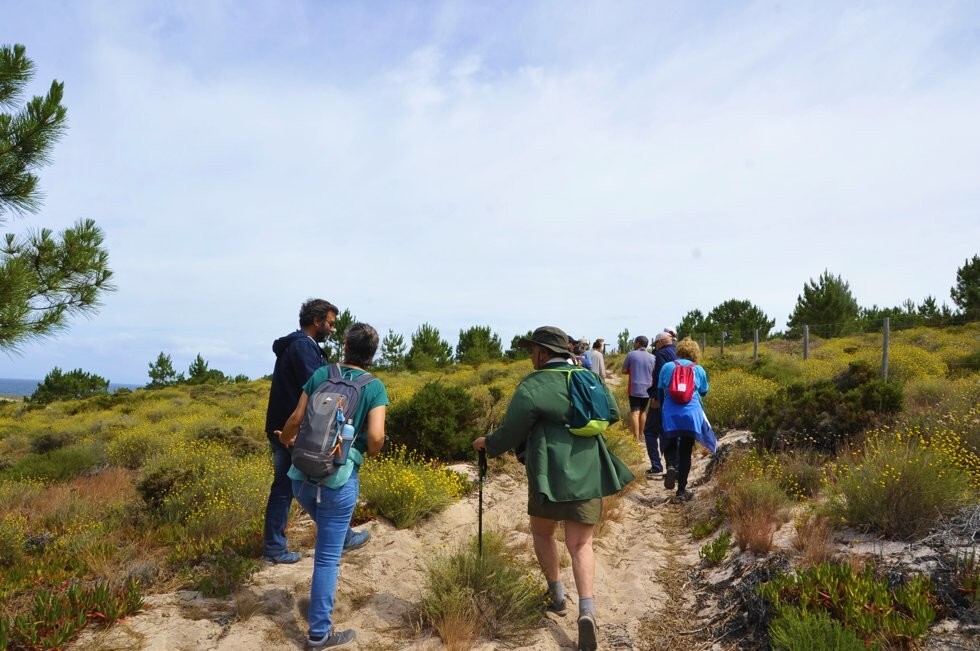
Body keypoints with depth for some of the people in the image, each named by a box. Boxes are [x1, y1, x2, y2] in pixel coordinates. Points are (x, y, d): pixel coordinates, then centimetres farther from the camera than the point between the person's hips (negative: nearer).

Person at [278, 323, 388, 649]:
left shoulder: (320, 374, 1)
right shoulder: (374, 387, -7)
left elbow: (296, 419, 4)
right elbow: (375, 437, -17)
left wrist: (285, 439, 26)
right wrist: (371, 451, 7)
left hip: (302, 475, 4)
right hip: (339, 480, -4)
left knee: (328, 535, 31)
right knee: (328, 555, 6)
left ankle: (321, 597, 46)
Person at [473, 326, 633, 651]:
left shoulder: (533, 386, -9)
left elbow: (511, 432, -5)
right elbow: (612, 414, 20)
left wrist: (488, 444, 14)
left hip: (551, 474, -4)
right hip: (588, 474, 4)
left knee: (542, 532, 21)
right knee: (580, 544, 6)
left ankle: (556, 595, 26)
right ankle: (586, 610, -10)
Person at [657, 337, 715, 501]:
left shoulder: (667, 367, 4)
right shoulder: (699, 369, 4)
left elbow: (660, 391, 11)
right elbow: (704, 392, 18)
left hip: (670, 414, 0)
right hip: (691, 414, 0)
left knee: (670, 445, 18)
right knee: (686, 451, 9)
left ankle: (671, 467, -13)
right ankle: (681, 490, 13)